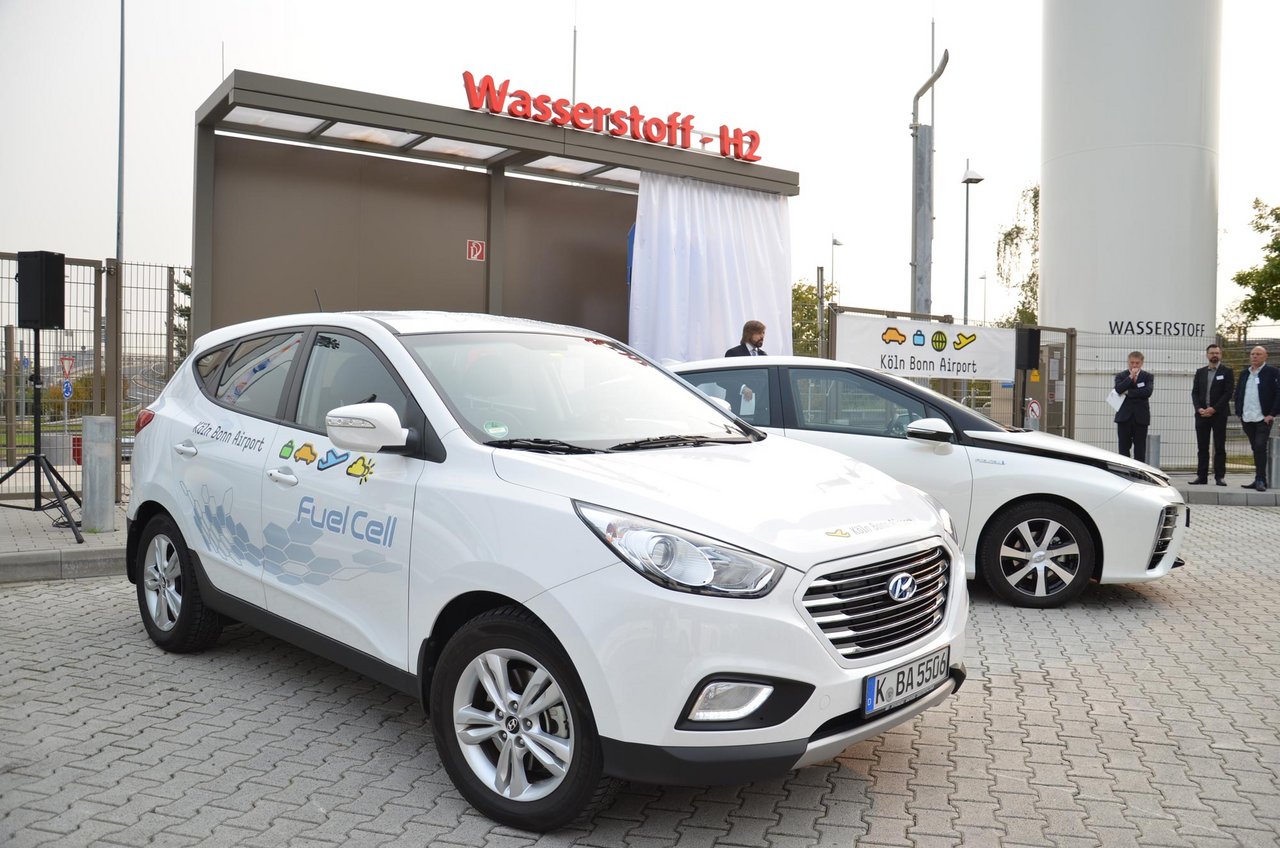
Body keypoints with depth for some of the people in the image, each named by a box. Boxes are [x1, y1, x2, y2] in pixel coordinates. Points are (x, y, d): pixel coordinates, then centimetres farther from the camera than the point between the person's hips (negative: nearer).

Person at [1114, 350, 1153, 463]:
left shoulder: (1148, 376, 6)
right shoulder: (1121, 376, 7)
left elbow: (1148, 392, -11)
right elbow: (1118, 390, -12)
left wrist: (1128, 392, -10)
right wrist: (1131, 377, -15)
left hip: (1140, 417, 0)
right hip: (1124, 417, 0)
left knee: (1140, 449, 1)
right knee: (1123, 448, 3)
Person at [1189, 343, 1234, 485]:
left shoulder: (1227, 371, 2)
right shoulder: (1200, 372, 13)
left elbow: (1228, 393, -6)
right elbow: (1194, 392, 9)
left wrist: (1214, 409, -13)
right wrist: (1199, 408, -7)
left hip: (1219, 414, -3)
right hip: (1202, 414, 3)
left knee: (1219, 447, -1)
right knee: (1202, 447, 4)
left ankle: (1220, 476, 2)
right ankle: (1201, 476, 6)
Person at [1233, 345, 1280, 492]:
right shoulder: (1244, 374, 16)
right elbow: (1237, 393, 22)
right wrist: (1239, 413, 11)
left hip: (1263, 419, -5)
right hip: (1247, 419, 5)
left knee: (1260, 447, -14)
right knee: (1256, 449, 10)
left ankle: (1260, 480, -11)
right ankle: (1259, 479, 14)